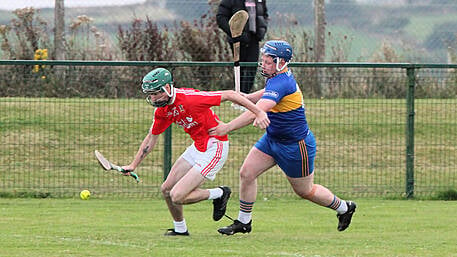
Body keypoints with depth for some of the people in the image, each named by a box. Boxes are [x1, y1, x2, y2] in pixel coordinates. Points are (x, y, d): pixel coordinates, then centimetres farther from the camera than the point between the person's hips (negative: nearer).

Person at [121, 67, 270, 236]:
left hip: (214, 149, -9)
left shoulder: (188, 98, -26)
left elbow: (229, 95, -21)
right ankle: (180, 229, 34)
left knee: (177, 196, -13)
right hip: (197, 147, 9)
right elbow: (151, 138, 17)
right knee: (167, 190, 12)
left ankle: (219, 194, 7)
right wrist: (133, 165, 15)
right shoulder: (162, 111, 0)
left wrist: (259, 113, -23)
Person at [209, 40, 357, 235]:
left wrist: (228, 127, -46)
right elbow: (266, 93, 22)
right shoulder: (277, 78, -2)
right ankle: (243, 222, 12)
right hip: (272, 139, 9)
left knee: (305, 191, 9)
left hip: (296, 145, -9)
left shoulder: (281, 84, -31)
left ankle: (344, 208, 33)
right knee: (246, 174, -1)